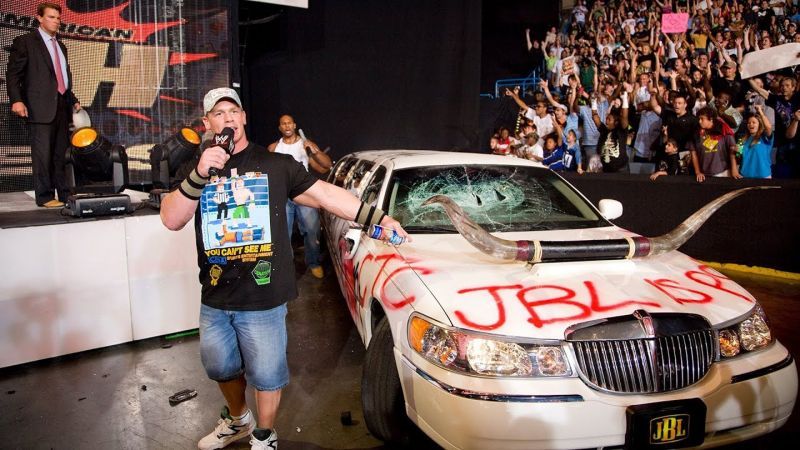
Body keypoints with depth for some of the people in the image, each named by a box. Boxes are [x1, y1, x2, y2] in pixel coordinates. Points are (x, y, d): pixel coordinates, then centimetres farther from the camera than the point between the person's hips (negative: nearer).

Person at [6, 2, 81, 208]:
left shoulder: (60, 46, 22)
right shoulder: (25, 41, 2)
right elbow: (13, 74, -4)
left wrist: (73, 100, 17)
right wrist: (16, 100, -16)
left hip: (62, 106, 6)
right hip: (40, 107, -6)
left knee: (62, 153, 6)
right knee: (43, 153, -6)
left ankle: (64, 193, 10)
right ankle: (45, 197, -2)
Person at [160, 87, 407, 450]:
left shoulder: (275, 165, -3)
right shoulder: (192, 171, 3)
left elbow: (324, 194, -3)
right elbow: (171, 220, -11)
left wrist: (377, 218, -8)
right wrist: (200, 175, -26)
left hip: (264, 299, -3)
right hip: (214, 299, 4)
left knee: (265, 374, 9)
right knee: (221, 368, 23)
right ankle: (238, 420, 51)